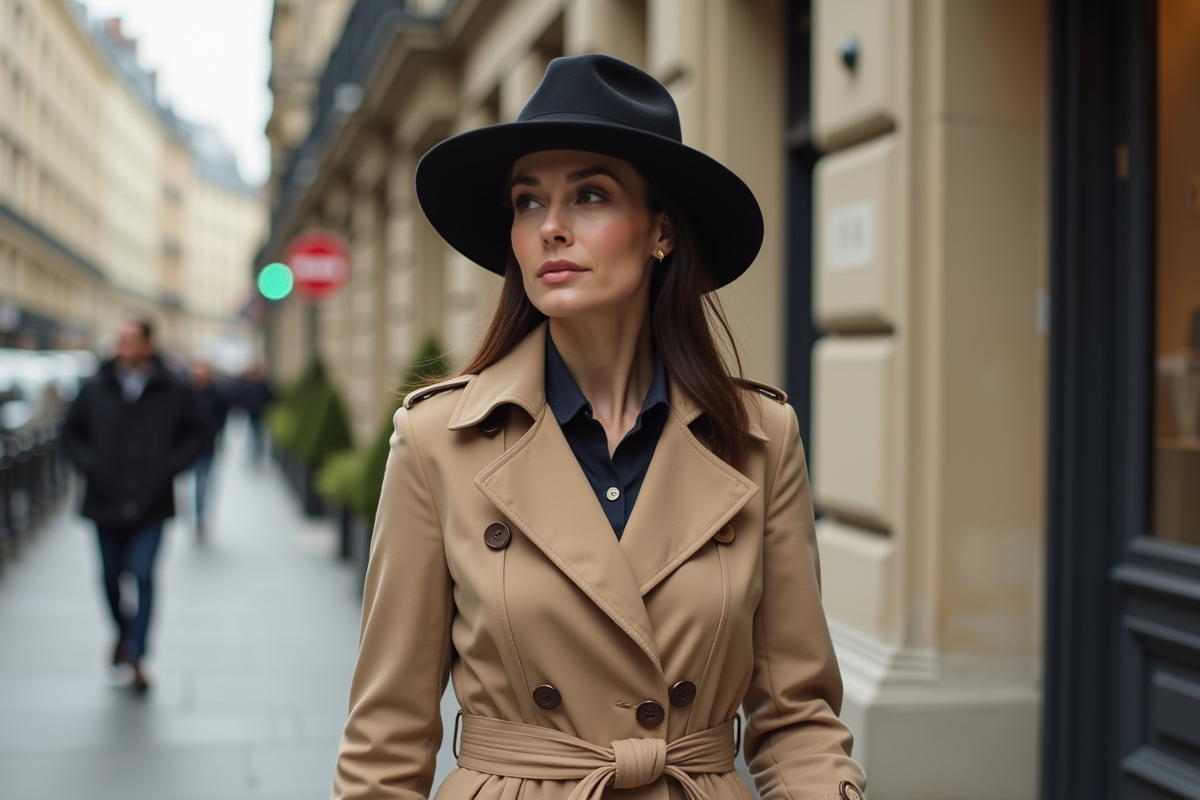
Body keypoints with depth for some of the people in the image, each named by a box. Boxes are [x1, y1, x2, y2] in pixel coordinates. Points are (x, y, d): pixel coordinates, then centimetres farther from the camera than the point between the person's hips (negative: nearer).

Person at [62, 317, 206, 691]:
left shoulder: (174, 392, -2)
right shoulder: (95, 390, 2)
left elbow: (195, 432, 7)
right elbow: (71, 431, 12)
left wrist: (171, 465, -5)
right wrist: (89, 464, -3)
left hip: (150, 502, -2)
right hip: (106, 501, 2)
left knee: (143, 574, -9)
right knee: (111, 576, 12)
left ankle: (135, 654, -3)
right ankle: (123, 631, 38)